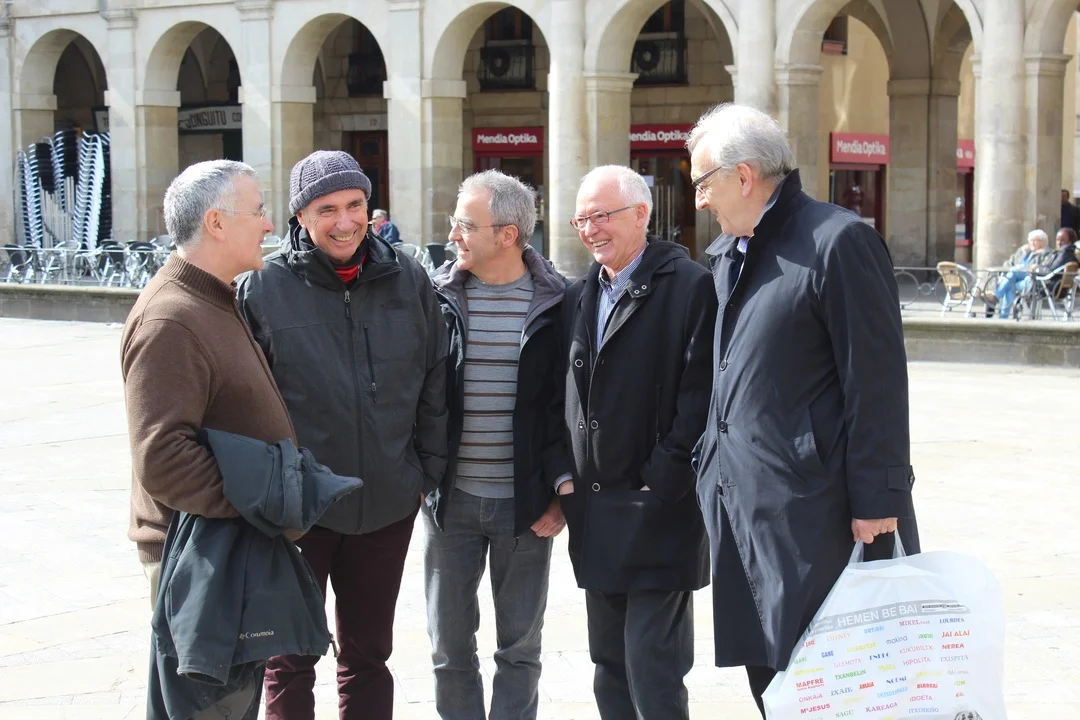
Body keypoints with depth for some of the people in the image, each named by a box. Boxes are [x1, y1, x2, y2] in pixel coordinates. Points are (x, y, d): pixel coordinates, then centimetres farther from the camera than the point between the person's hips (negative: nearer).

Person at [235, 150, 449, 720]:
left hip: (387, 505, 3)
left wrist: (428, 471, 6)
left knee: (368, 653, 17)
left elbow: (433, 383, 7)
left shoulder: (407, 281, 0)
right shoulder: (263, 289, -9)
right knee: (291, 659, 10)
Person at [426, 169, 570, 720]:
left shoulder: (555, 303, -4)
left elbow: (568, 405, -1)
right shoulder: (438, 296, 1)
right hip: (451, 499, 2)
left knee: (520, 647, 8)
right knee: (450, 648, 8)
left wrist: (562, 489, -6)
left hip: (525, 502, -1)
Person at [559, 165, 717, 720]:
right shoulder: (578, 298, 14)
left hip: (658, 512, -7)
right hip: (594, 511, 7)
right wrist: (563, 476, 5)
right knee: (610, 671, 13)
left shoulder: (689, 287, -8)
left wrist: (664, 481, -15)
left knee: (653, 674, -7)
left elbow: (700, 394, -13)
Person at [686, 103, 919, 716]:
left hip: (813, 513, -8)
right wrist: (712, 464, 16)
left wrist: (877, 502, -17)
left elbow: (876, 382, -15)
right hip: (743, 505, 8)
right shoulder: (727, 254, 15)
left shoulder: (839, 241, -11)